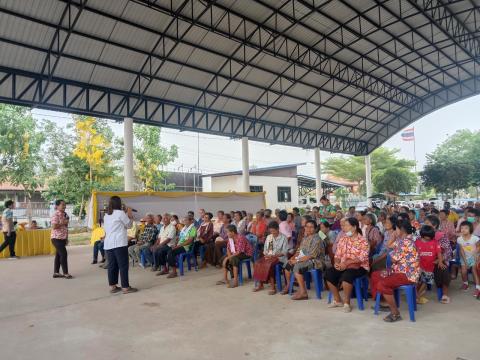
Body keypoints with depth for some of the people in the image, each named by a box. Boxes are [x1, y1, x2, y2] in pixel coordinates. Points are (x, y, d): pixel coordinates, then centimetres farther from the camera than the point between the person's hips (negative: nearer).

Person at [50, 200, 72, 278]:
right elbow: (54, 226, -24)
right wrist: (63, 223, -19)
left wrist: (66, 238, 19)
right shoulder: (56, 215, -14)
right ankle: (65, 273, -3)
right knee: (63, 254, -9)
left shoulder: (64, 214, 13)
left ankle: (56, 273, 19)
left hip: (62, 238, 9)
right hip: (57, 238, -9)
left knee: (59, 255, 12)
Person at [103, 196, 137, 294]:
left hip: (108, 244, 7)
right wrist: (130, 215, 15)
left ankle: (112, 286, 17)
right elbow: (128, 225, 2)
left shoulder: (106, 215, 15)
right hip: (119, 243, -7)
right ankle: (125, 287, 0)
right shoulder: (120, 213, -6)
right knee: (123, 265, -2)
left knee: (112, 265, 11)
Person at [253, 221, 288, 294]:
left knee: (269, 265, -35)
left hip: (279, 257, -6)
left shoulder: (283, 238, -3)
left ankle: (272, 287, -27)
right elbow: (265, 248, 17)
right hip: (268, 256, 6)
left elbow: (284, 252, -9)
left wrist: (273, 256, -19)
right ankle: (260, 284, -11)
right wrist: (266, 254, -5)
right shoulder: (268, 237, 15)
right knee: (258, 263, -22)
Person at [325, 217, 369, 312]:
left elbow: (362, 258, -19)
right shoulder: (343, 239, 9)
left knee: (346, 275, -34)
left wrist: (347, 262, -26)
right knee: (329, 273, -14)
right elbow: (337, 255, 8)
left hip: (359, 267, -6)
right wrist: (336, 262, -13)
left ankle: (347, 303, -17)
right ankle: (337, 300, 2)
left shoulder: (363, 241, -9)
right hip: (343, 266, 6)